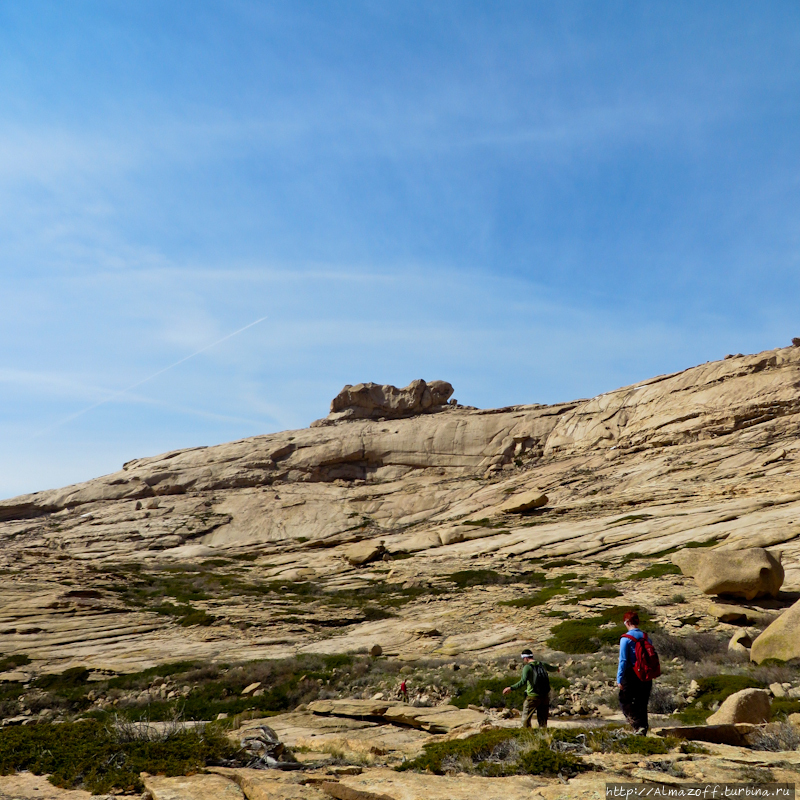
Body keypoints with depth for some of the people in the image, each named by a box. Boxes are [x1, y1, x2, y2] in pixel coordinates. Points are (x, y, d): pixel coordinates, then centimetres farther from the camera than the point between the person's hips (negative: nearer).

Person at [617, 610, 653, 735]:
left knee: (625, 702, 6)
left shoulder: (626, 638, -12)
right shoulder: (646, 637, 4)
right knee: (642, 705, 15)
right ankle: (644, 727, 17)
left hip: (631, 675, -6)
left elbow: (623, 660, -15)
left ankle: (639, 726, -6)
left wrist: (619, 679, -12)